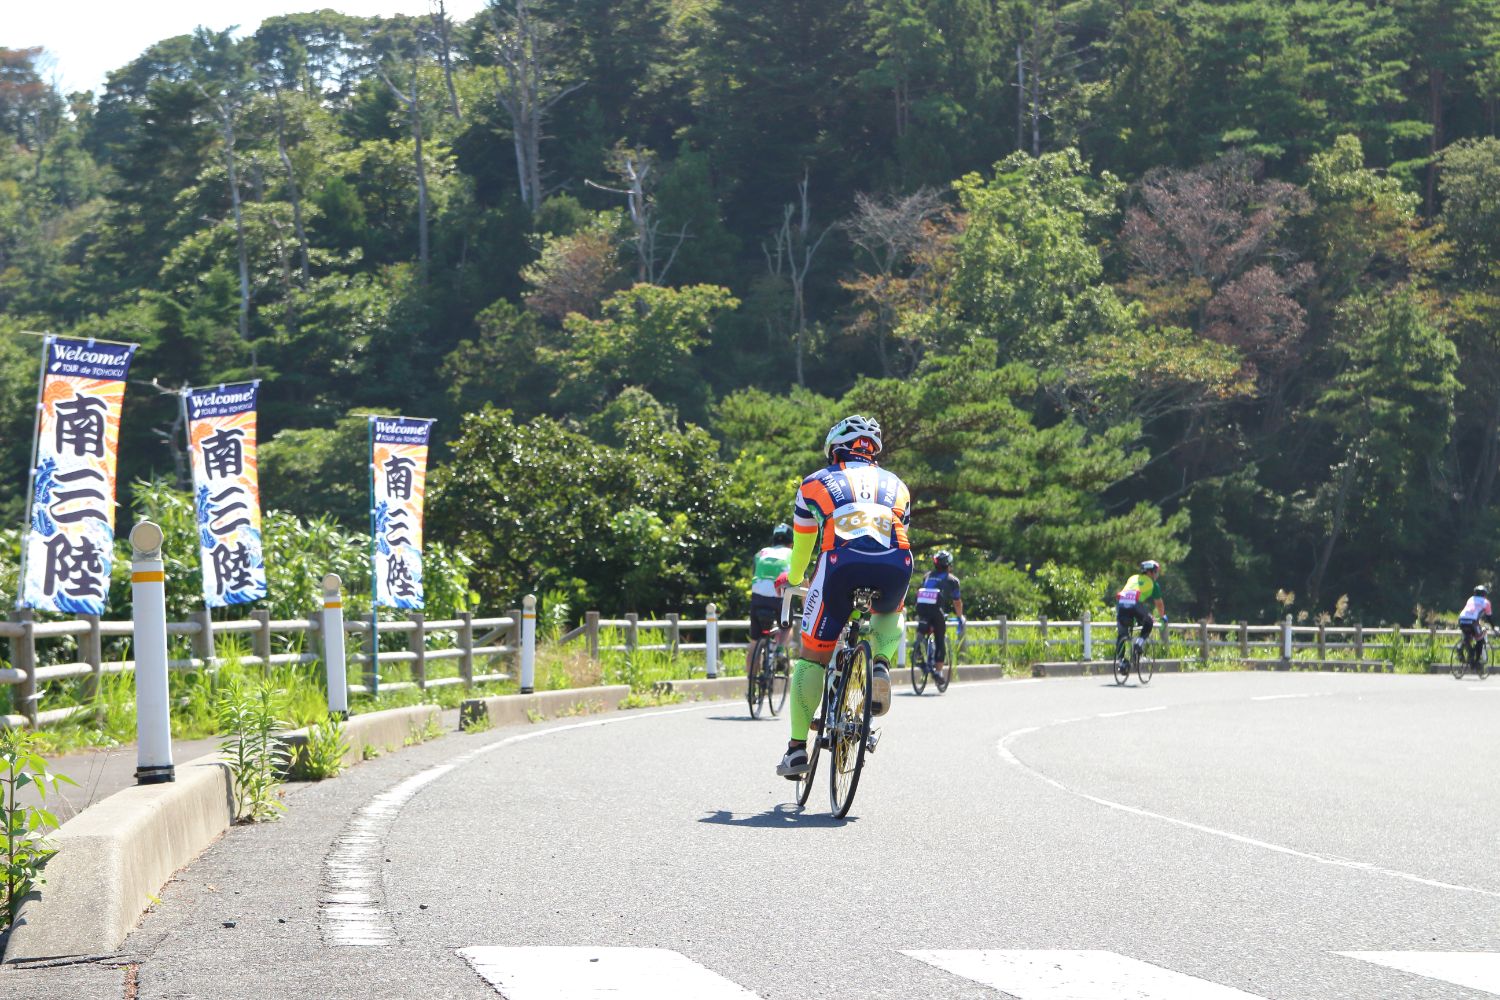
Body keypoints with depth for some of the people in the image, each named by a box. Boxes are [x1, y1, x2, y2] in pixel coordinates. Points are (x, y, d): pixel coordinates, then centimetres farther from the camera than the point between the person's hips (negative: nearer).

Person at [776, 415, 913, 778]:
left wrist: (793, 579, 63)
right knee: (890, 614, 37)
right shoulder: (896, 486, 35)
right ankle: (881, 665, 7)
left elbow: (802, 546, 42)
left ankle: (797, 748, 10)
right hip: (895, 565, 2)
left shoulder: (816, 483, 30)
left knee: (813, 656, 14)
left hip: (842, 561, -2)